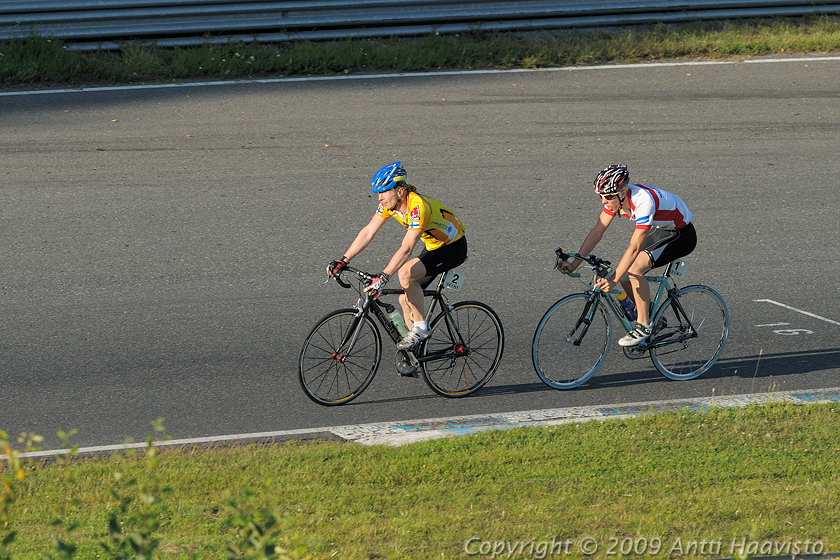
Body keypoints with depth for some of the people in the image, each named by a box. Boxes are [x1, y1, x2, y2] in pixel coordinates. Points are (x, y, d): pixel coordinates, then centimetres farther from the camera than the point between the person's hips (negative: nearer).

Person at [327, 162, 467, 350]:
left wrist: (383, 278, -45)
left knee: (405, 274, -28)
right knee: (405, 299, 1)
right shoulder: (389, 203, -9)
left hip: (453, 248, -8)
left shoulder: (417, 206, -34)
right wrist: (342, 261, -15)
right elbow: (367, 233, -7)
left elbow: (406, 249, -40)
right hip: (433, 246, 8)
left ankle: (421, 328, -14)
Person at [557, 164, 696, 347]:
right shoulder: (615, 197, -13)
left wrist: (613, 280, -41)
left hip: (682, 235, -8)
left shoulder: (643, 201, -36)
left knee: (634, 269, -25)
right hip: (660, 229, 8)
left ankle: (643, 326, -12)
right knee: (624, 273, -3)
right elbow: (596, 232, -9)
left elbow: (634, 247, -38)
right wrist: (574, 263, -16)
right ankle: (650, 316, 18)